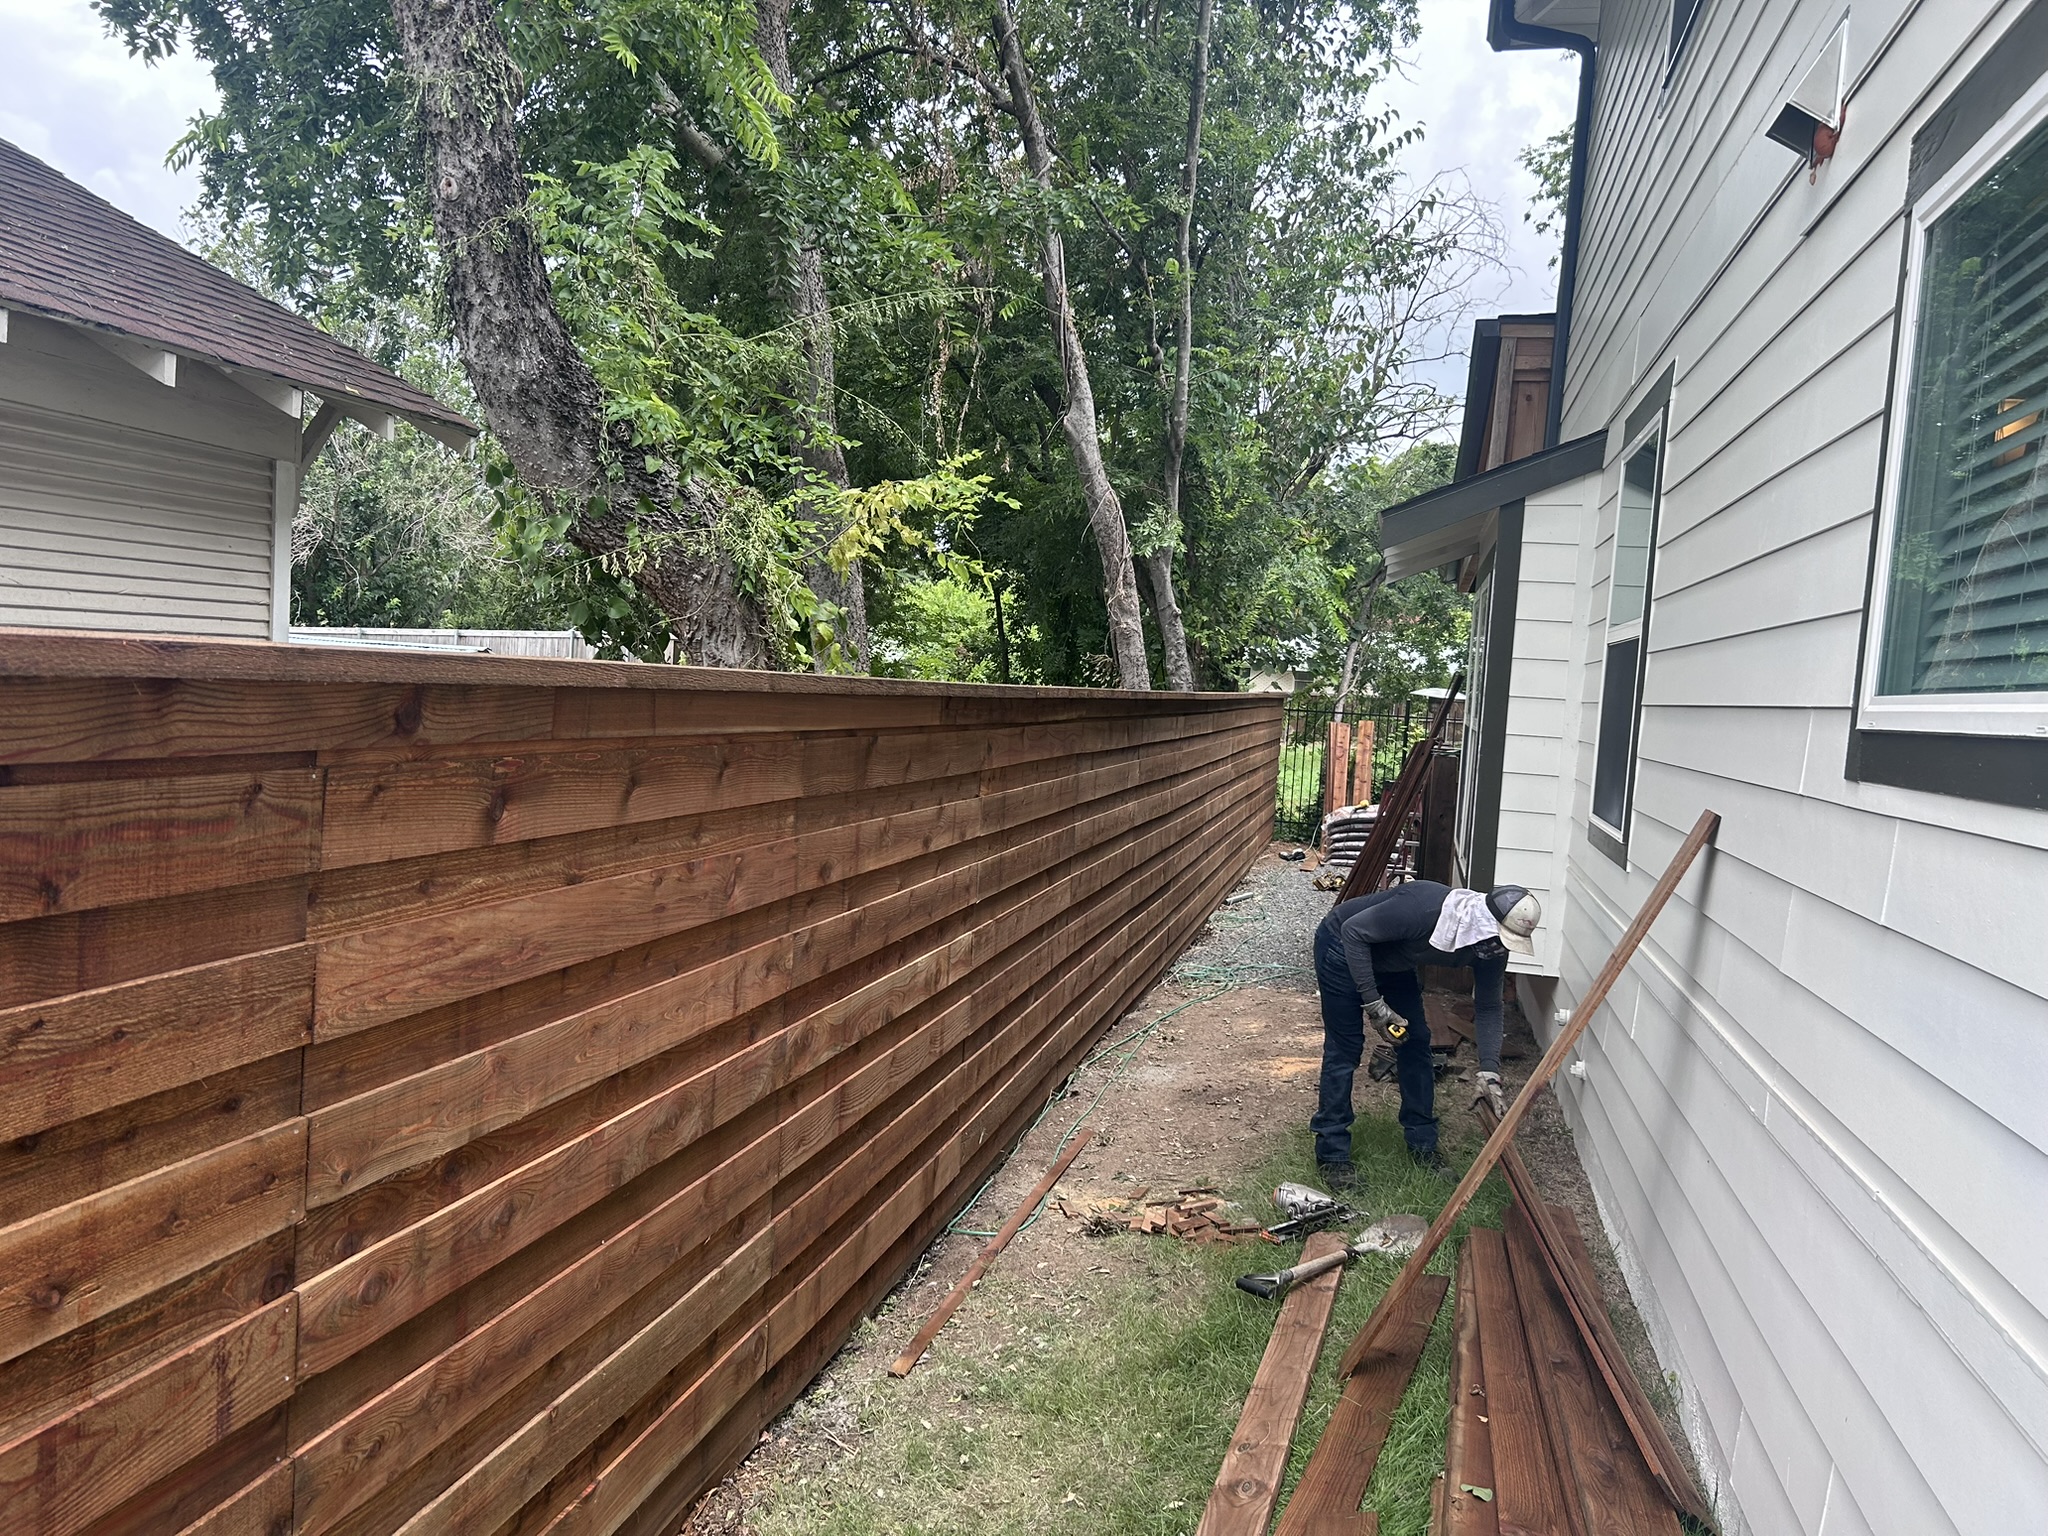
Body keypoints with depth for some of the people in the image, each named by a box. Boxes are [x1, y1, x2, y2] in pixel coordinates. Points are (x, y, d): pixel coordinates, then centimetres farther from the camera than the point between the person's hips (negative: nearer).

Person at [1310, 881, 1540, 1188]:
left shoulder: (1492, 947, -18)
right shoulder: (1424, 907, -40)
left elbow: (1488, 1008, -8)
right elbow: (1353, 931, -31)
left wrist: (1490, 1075, -19)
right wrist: (1373, 1005, -28)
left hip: (1392, 961, 7)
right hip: (1345, 947, -7)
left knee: (1416, 1041, 5)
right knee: (1345, 1050, -7)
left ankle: (1423, 1144, 19)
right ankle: (1332, 1155, 2)